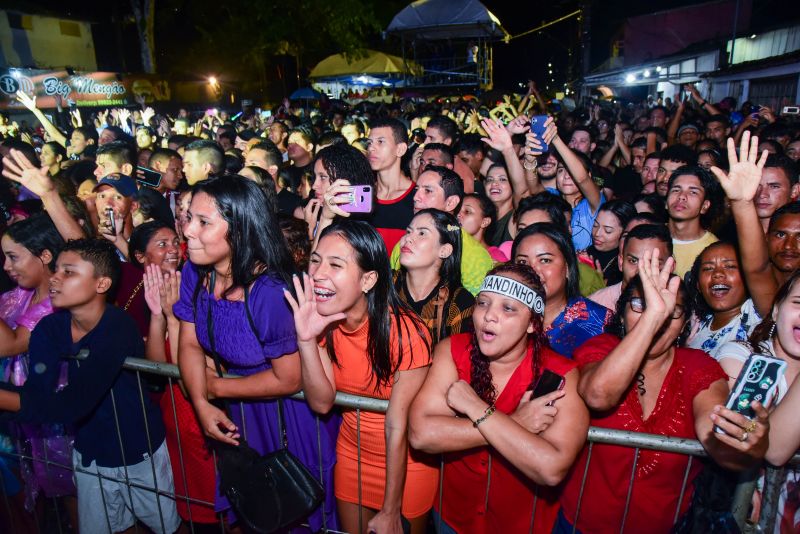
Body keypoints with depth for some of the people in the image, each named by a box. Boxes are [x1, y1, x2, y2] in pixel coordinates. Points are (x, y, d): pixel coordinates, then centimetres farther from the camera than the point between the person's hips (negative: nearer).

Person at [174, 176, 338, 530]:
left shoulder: (270, 292, -34)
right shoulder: (194, 273, -13)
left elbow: (288, 380, -26)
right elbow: (190, 344, -4)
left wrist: (215, 388, -15)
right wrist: (201, 405, -17)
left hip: (288, 413, -6)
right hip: (240, 415, 6)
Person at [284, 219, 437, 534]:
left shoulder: (405, 332, -29)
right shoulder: (324, 322, -13)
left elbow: (398, 426, -23)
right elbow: (322, 403, -17)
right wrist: (306, 339, -31)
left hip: (406, 460, -4)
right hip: (352, 452, 5)